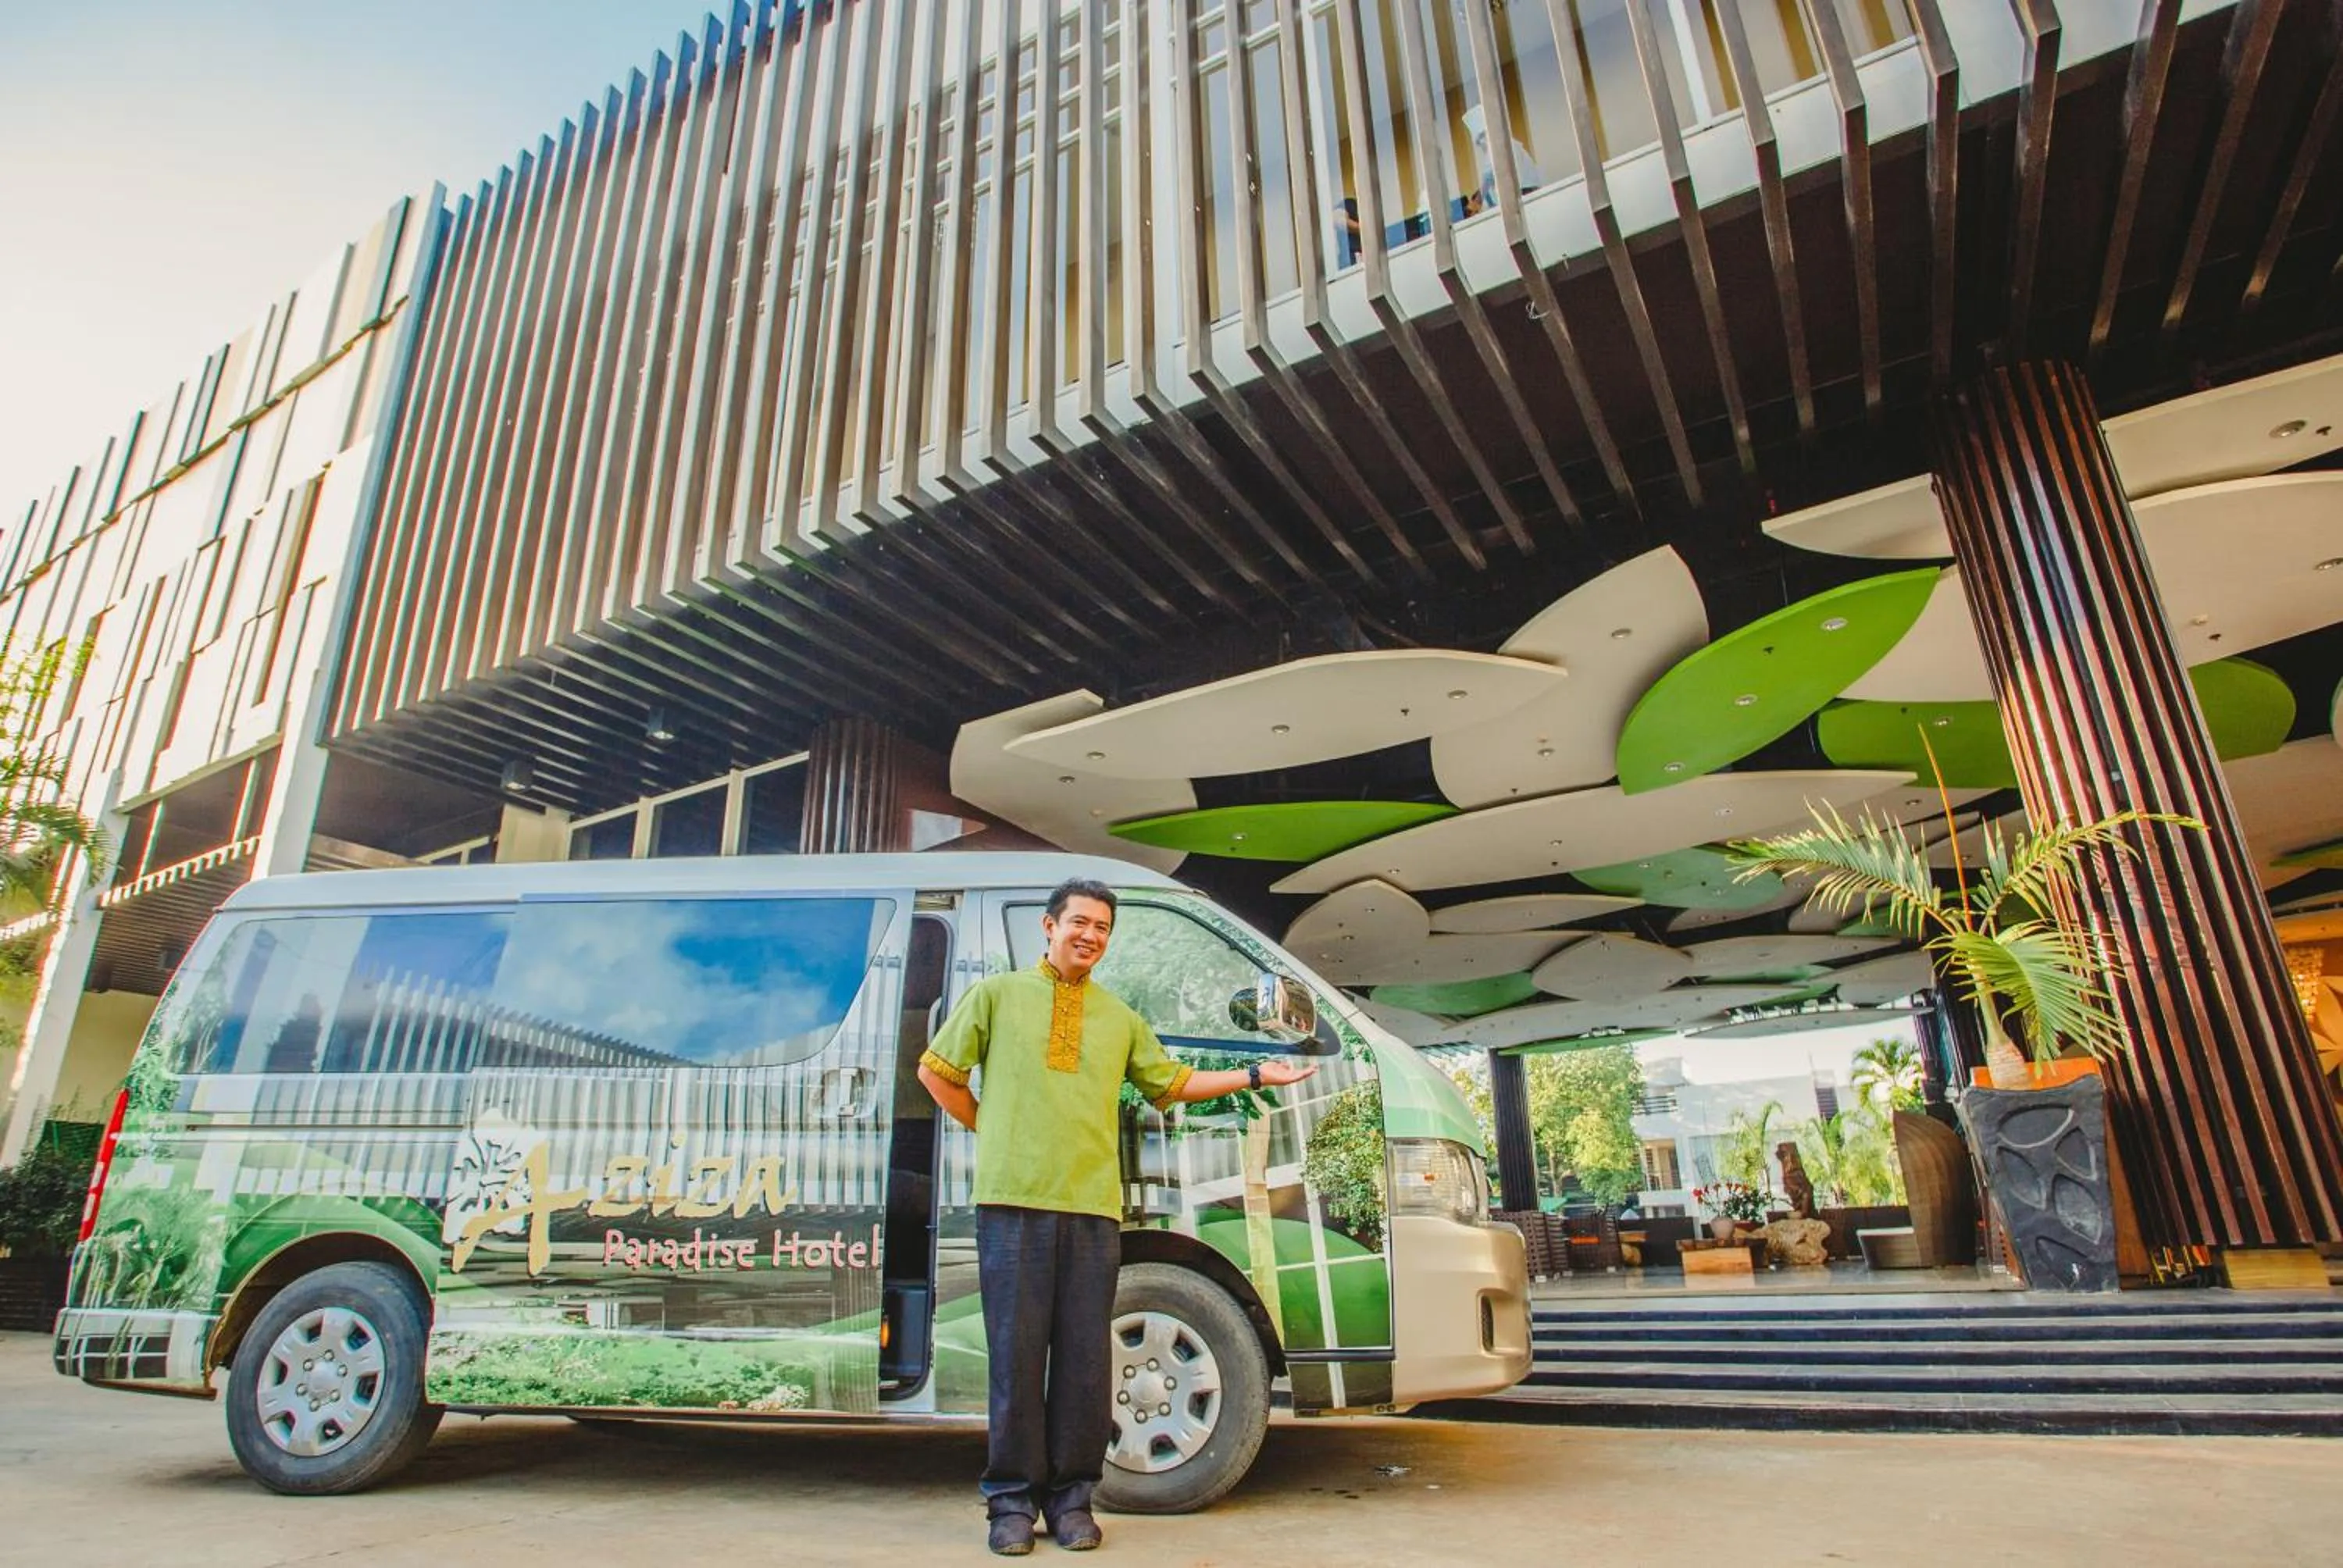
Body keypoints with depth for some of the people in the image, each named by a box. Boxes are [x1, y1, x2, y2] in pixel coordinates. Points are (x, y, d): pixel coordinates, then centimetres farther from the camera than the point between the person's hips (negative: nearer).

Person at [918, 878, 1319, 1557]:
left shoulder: (1121, 1016, 18)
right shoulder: (997, 994, 8)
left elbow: (1172, 1083, 22)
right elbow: (936, 1071, 12)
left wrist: (1256, 1075, 20)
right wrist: (986, 1128, 6)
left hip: (1093, 1205, 3)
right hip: (1013, 1200, -2)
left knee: (1084, 1357, 4)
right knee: (1016, 1353, 1)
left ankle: (1070, 1496, 18)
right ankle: (1012, 1499, 15)